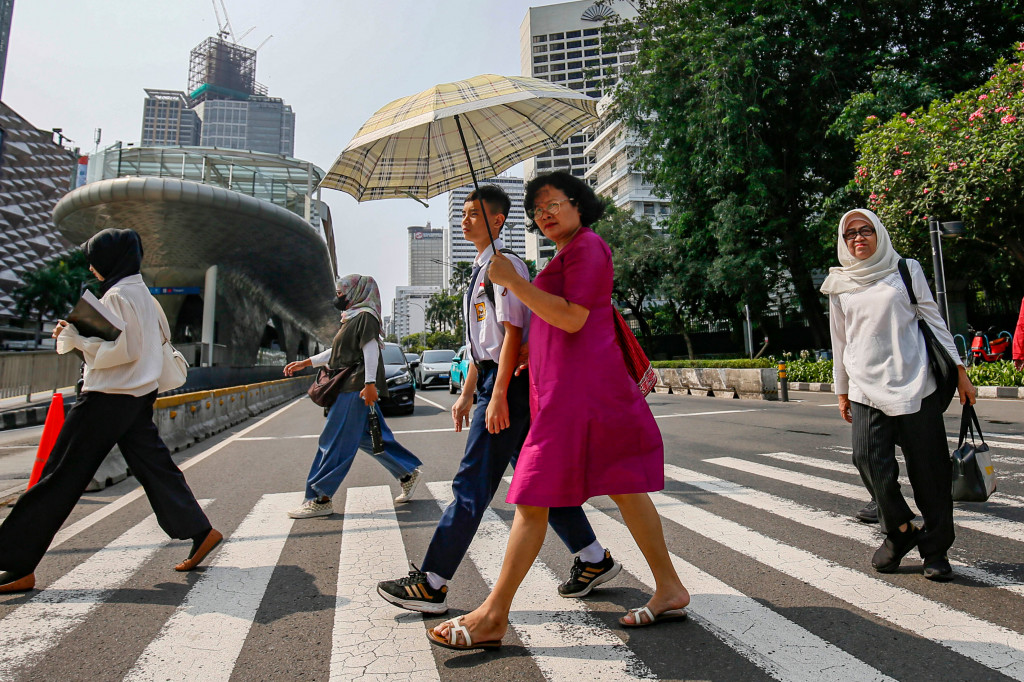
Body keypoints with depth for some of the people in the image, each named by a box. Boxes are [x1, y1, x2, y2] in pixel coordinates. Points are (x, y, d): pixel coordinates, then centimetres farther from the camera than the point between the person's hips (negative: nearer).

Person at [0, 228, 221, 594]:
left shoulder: (117, 295, -14)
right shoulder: (142, 293, 13)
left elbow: (122, 349, -20)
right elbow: (162, 335, 22)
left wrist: (75, 337, -11)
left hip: (109, 398, -9)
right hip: (138, 397, 9)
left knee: (59, 478, 0)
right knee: (154, 467, 11)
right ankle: (200, 532, 11)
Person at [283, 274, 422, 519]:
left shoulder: (365, 315, -7)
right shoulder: (352, 317, 22)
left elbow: (370, 348, -18)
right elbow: (337, 351, 28)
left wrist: (370, 383, -27)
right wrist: (306, 363, 28)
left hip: (356, 389, -10)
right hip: (348, 387, 10)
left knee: (334, 443, -7)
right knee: (372, 439, 13)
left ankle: (319, 500, -3)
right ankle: (408, 474, 21)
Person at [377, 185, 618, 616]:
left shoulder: (505, 265, -10)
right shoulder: (481, 270, 20)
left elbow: (513, 332, -17)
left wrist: (498, 397, -21)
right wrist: (467, 395, 23)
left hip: (510, 383, -10)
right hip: (495, 383, 10)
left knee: (472, 484, -4)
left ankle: (430, 584, 8)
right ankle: (594, 560, 26)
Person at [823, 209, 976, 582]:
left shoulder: (906, 270, 7)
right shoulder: (840, 286, 10)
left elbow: (934, 320, 9)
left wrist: (959, 369, 4)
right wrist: (842, 391, 17)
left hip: (915, 385, -1)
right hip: (866, 390, 1)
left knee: (929, 467, 0)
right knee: (869, 458, -13)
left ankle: (936, 548, 16)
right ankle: (901, 530, 9)